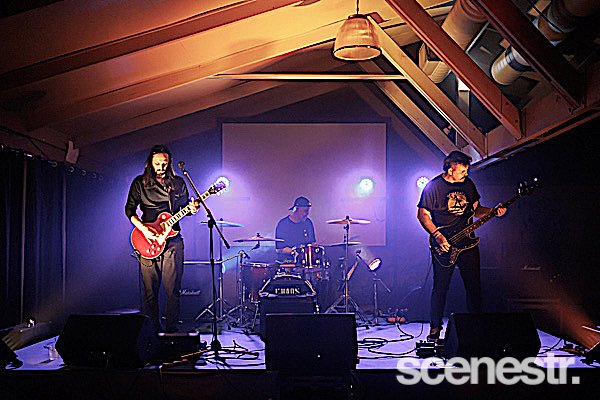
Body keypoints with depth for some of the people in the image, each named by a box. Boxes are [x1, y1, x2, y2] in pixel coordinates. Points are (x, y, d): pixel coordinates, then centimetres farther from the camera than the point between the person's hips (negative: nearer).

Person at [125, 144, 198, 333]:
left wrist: (192, 209, -8)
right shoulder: (140, 182, 4)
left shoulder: (178, 183, 8)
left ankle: (171, 329, 9)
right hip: (148, 240, 0)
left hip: (172, 241, 1)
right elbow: (129, 209, 4)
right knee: (150, 291, 3)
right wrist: (143, 229, -10)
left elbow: (184, 207, 16)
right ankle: (153, 330, 14)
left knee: (173, 290, 0)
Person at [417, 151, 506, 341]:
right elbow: (422, 214, -7)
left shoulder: (468, 184, 8)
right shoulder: (433, 186, -9)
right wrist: (437, 236, -17)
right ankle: (435, 329, 12)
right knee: (440, 288, 0)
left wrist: (493, 211, -1)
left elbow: (475, 209, 18)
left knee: (474, 286, 7)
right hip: (444, 246, -5)